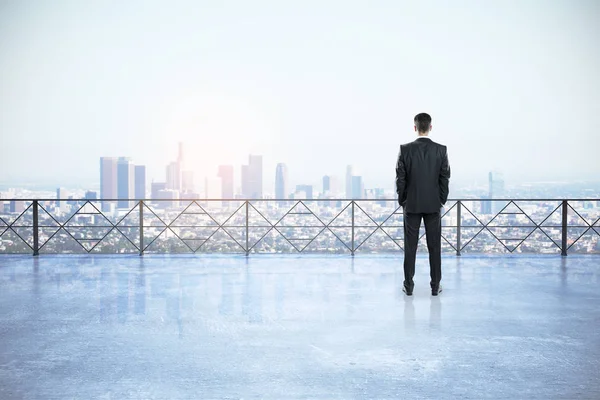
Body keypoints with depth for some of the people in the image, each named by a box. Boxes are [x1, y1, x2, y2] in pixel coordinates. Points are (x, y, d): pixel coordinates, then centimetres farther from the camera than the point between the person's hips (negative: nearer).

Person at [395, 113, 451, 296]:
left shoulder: (405, 149, -8)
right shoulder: (441, 150, -5)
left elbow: (400, 179, -6)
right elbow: (445, 179, -3)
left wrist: (402, 201, 6)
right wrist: (442, 201, 9)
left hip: (411, 204, 0)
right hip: (433, 205, 1)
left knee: (410, 246, 5)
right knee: (434, 246, 7)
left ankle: (409, 285, 9)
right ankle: (435, 285, 11)